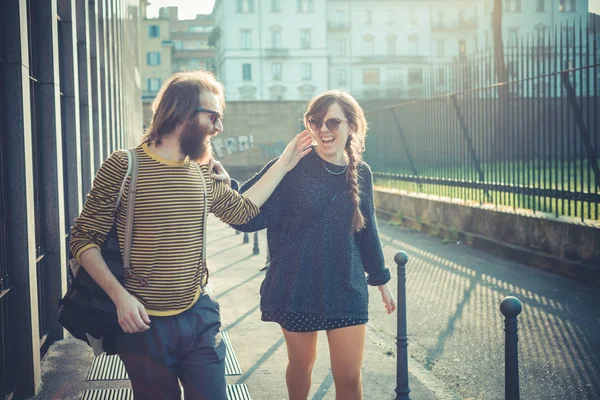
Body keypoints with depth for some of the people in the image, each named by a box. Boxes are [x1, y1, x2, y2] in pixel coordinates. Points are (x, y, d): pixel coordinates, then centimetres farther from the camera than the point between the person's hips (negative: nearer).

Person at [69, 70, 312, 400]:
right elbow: (83, 240, -9)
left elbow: (242, 210, 22)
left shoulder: (202, 172, 7)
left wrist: (284, 163, 21)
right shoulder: (124, 166, -10)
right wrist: (119, 295, -19)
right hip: (145, 322, -4)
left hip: (200, 317, 4)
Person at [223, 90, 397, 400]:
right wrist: (227, 188, -32)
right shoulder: (291, 167, -10)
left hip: (346, 289, 2)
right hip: (297, 288, -2)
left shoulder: (360, 174, 1)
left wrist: (381, 279, 18)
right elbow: (251, 216, -14)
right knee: (300, 365, 14)